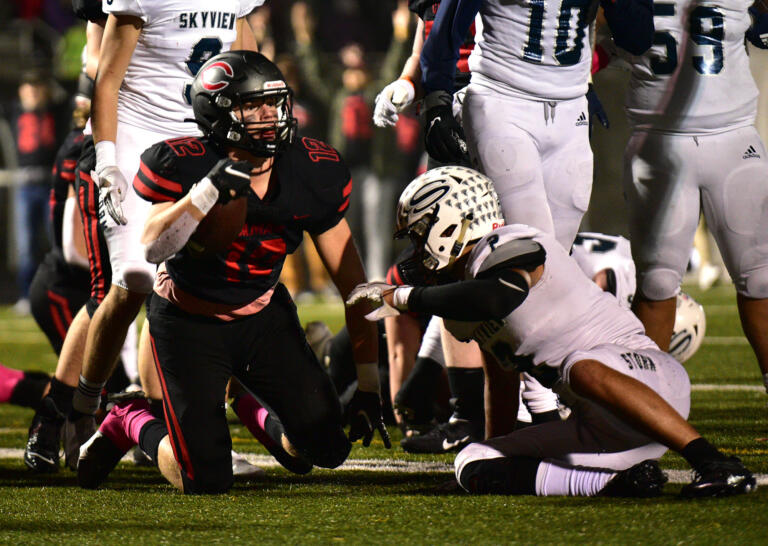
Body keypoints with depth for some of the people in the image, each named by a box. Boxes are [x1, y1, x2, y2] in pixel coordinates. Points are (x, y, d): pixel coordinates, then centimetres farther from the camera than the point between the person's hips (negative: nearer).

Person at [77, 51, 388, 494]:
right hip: (189, 321, -4)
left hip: (263, 315, 4)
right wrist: (207, 191, -45)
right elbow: (152, 249, -35)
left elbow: (351, 281, -7)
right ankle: (130, 426, 21)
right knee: (208, 483, -10)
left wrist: (368, 383, -8)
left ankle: (273, 421, 27)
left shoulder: (315, 173, -14)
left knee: (329, 448, -9)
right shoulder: (182, 166, -23)